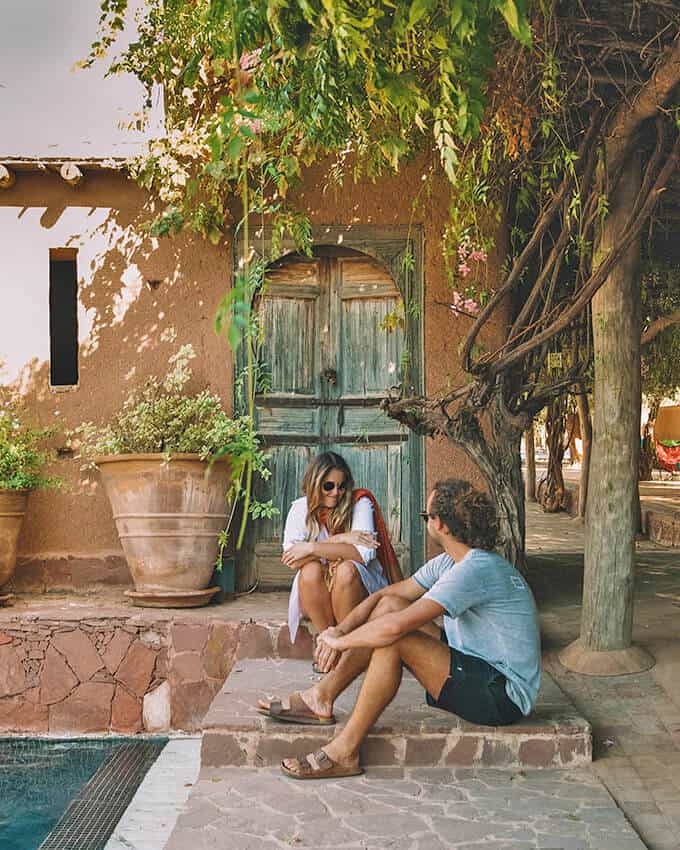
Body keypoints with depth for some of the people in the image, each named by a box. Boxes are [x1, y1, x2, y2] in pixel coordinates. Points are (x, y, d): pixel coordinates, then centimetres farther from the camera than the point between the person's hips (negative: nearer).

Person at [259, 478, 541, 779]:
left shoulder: (476, 570, -25)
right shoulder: (449, 562, 6)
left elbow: (395, 627, -31)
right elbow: (384, 595, 10)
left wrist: (340, 641, -16)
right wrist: (341, 628, -5)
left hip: (503, 695, -10)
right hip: (475, 667, 10)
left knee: (394, 639, -26)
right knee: (389, 605, 1)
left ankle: (345, 751, -15)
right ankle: (321, 698, 4)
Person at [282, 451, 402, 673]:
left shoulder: (360, 503, -8)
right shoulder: (301, 508, -3)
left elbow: (364, 553, -23)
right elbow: (291, 559, -17)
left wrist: (312, 549, -25)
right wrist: (339, 540, -22)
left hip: (359, 588, -1)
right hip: (315, 596, 1)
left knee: (346, 569, -32)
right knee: (311, 569, -29)